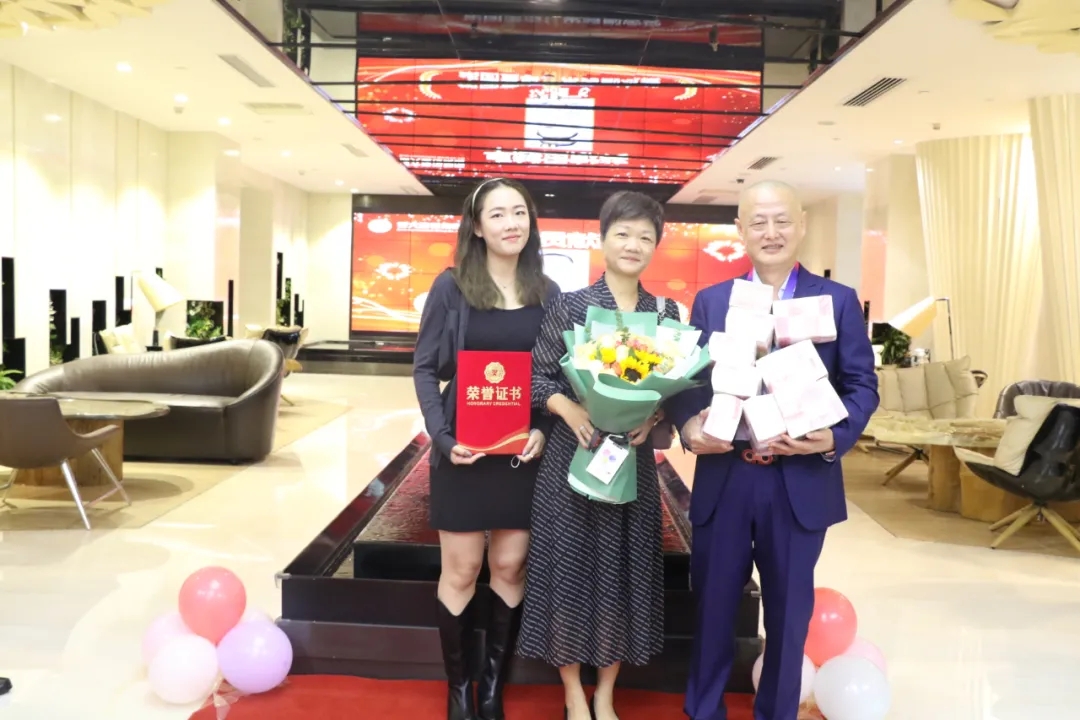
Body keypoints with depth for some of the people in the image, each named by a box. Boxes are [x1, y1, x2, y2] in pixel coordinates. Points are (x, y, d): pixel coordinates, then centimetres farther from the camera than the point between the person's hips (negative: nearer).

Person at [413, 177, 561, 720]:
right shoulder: (451, 287, -3)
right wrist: (443, 438, -14)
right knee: (460, 572, 7)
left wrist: (545, 430, -8)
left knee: (510, 568, 10)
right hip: (464, 451, -2)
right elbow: (424, 369, -3)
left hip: (523, 452, 3)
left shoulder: (548, 294, 4)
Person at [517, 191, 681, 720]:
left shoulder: (666, 312, 4)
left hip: (635, 460, 3)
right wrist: (569, 408, -22)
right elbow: (538, 378, -5)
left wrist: (654, 417, -12)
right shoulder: (570, 306, -5)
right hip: (574, 455, -2)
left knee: (621, 574, 10)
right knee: (569, 568, 5)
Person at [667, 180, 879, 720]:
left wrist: (836, 437, -19)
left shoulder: (838, 301, 3)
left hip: (801, 480, -1)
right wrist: (689, 425, -17)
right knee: (713, 605, 14)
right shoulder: (710, 301, 7)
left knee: (789, 610, 14)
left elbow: (862, 385, 0)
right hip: (722, 477, 1)